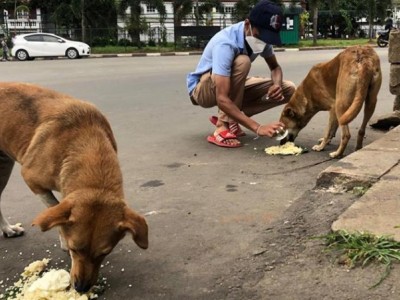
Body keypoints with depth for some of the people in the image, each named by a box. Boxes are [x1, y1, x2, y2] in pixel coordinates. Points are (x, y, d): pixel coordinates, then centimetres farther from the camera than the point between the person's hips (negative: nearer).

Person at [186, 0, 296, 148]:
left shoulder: (261, 35, -13)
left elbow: (275, 67, 5)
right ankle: (222, 127, -26)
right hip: (203, 89, -7)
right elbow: (222, 99, -41)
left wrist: (277, 85, -20)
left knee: (288, 89, -8)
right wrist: (258, 128, -46)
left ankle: (229, 119, -2)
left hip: (234, 87, 7)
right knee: (242, 62, -36)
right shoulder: (225, 43, -35)